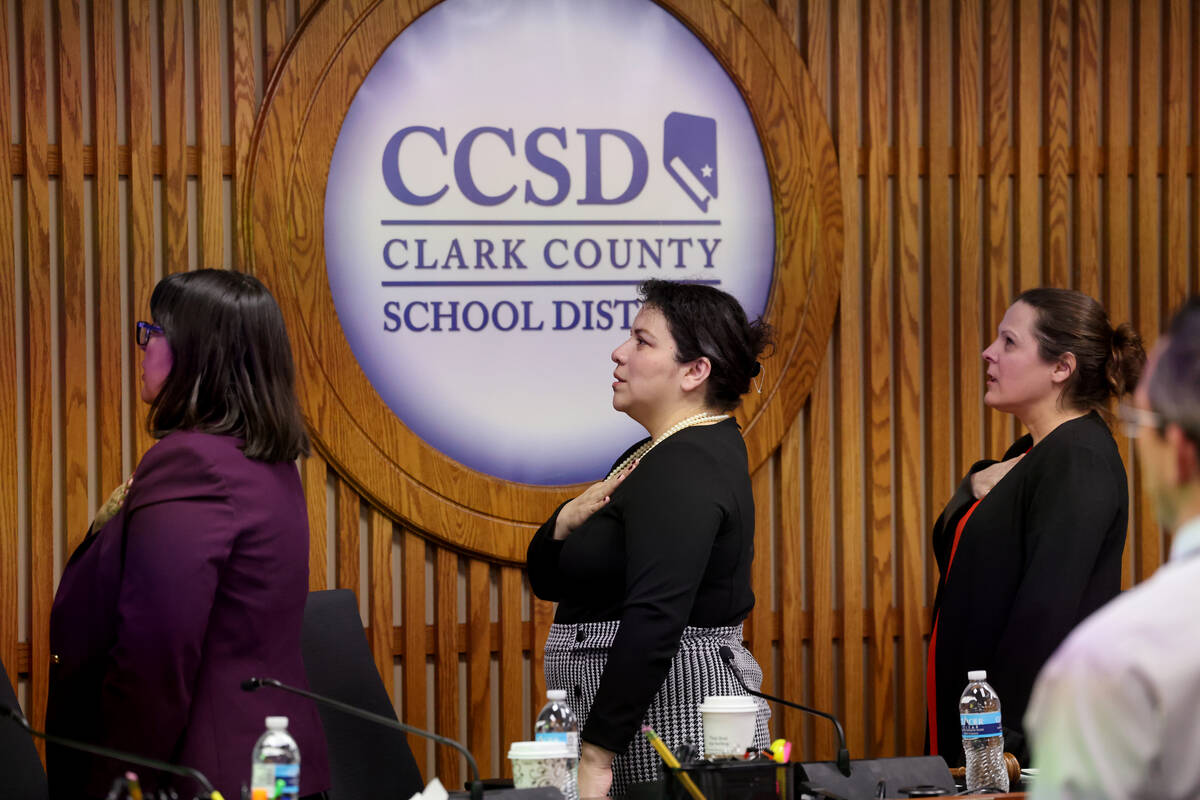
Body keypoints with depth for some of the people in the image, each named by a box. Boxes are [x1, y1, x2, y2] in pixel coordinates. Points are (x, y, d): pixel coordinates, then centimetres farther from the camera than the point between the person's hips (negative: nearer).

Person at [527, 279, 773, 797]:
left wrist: (595, 757, -30)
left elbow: (654, 620, -28)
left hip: (673, 724, -10)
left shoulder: (685, 471, -17)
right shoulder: (660, 455, 15)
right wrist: (567, 521, -5)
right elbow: (549, 581, 17)